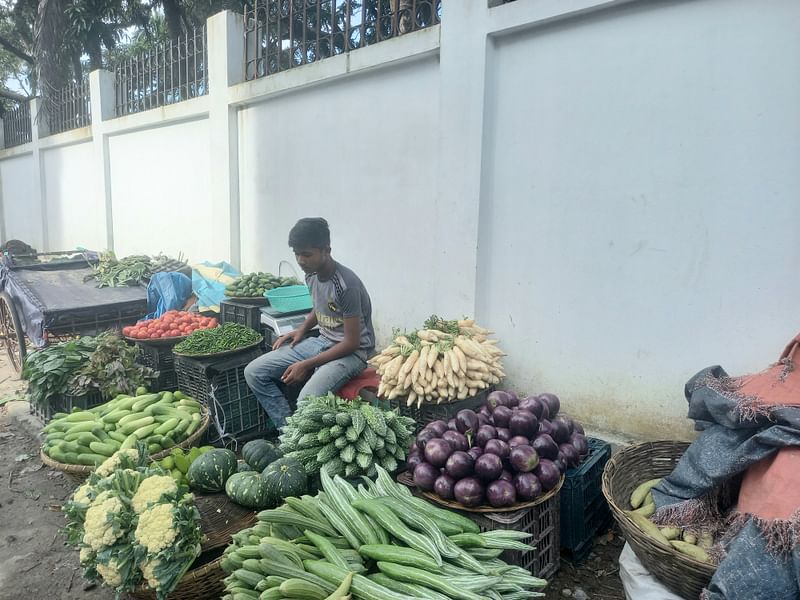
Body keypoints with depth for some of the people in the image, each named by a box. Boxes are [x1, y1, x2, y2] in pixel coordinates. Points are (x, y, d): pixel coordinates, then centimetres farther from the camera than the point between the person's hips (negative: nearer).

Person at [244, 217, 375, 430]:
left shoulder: (346, 285, -24)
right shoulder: (312, 275, 1)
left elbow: (352, 343, -21)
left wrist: (307, 365, -19)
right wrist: (301, 330, 5)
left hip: (351, 352, -8)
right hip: (321, 342, 9)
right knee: (253, 372, -1)